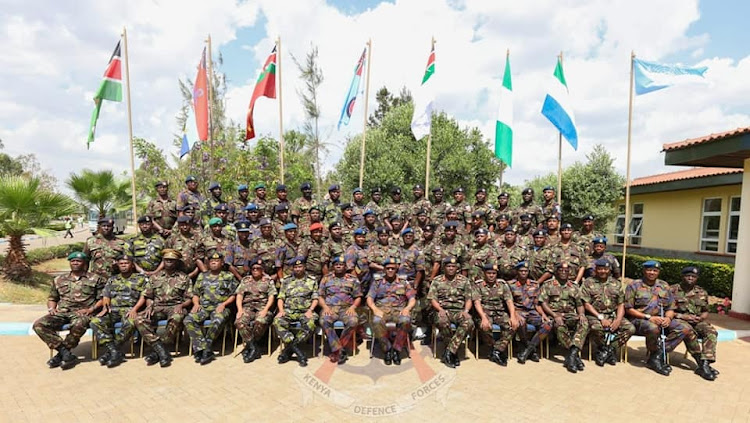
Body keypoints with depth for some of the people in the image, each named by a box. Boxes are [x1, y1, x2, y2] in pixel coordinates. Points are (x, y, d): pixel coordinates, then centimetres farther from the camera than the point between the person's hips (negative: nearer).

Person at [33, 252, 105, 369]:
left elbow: (102, 298, 4)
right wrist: (51, 308, 7)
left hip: (82, 313, -5)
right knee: (39, 325, -22)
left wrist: (91, 309, -11)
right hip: (61, 313, 5)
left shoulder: (95, 279, 9)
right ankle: (66, 353, -22)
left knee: (79, 325, -39)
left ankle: (60, 355, -17)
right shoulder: (59, 280, 23)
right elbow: (52, 298, 28)